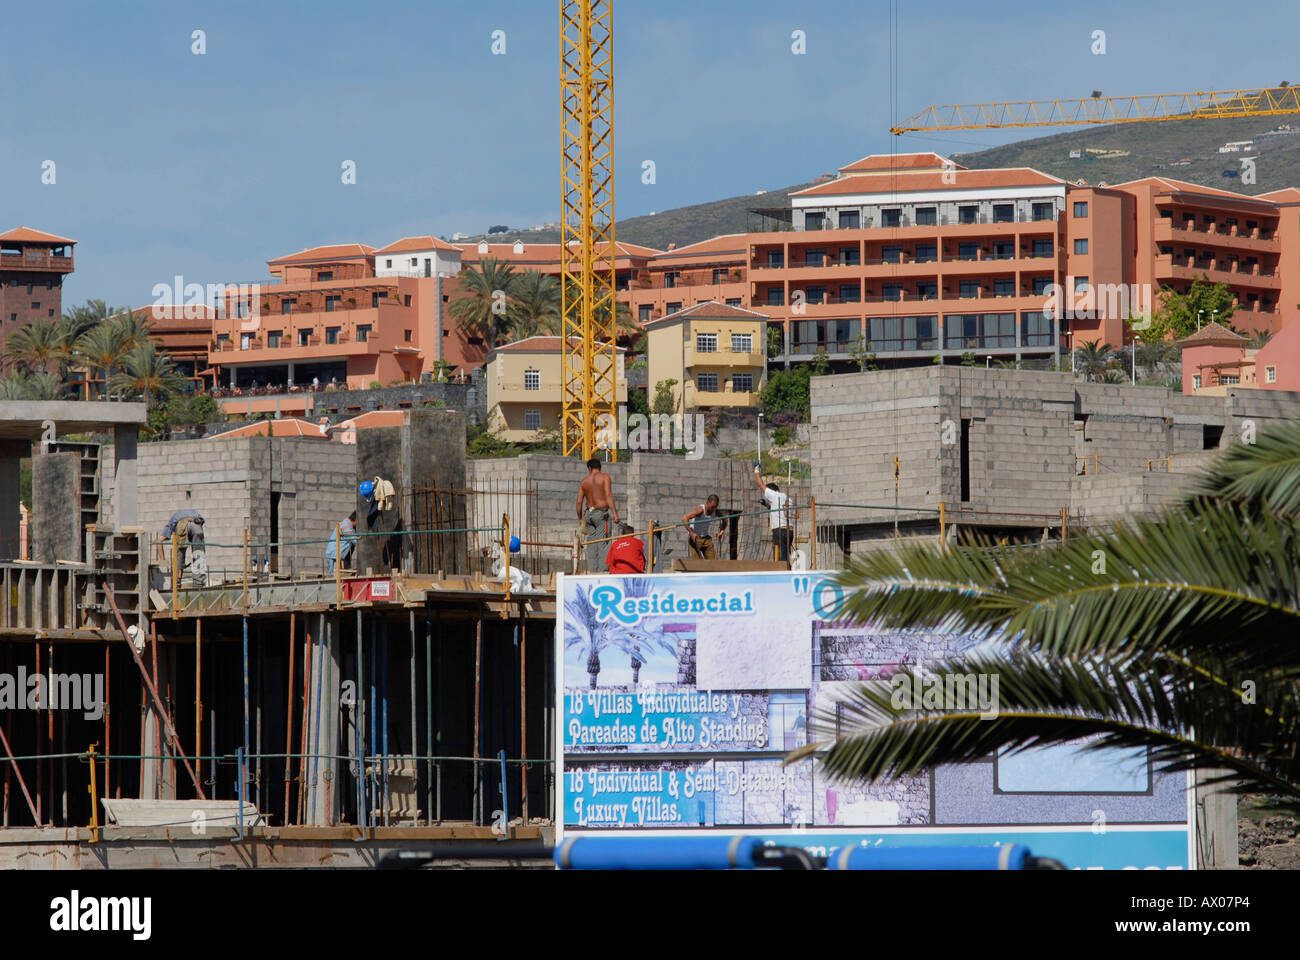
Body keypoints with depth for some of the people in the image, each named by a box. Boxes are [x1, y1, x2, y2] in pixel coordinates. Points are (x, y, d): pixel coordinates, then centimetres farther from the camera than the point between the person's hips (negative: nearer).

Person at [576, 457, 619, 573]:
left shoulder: (584, 482, 9)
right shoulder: (605, 477, -3)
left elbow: (579, 501, 7)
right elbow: (608, 495, -14)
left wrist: (580, 518, 17)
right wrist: (615, 513, -17)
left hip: (589, 513, 4)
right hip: (601, 513, -4)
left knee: (591, 543, 7)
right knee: (602, 542, -7)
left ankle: (591, 569, 1)